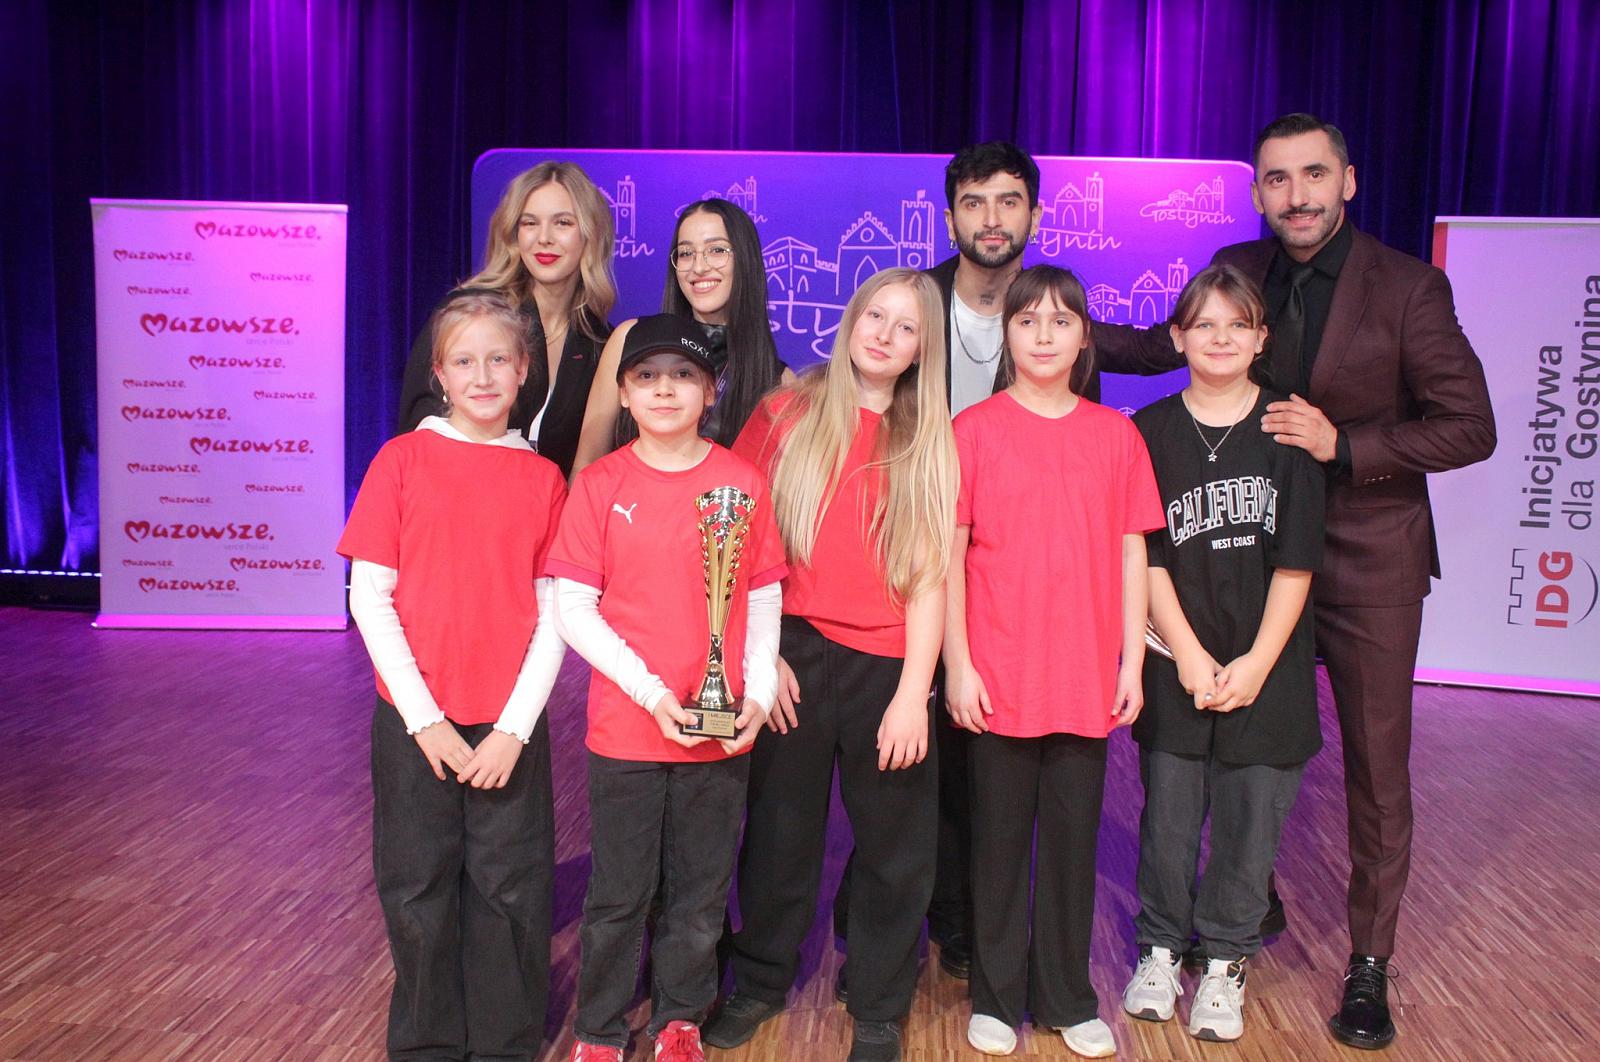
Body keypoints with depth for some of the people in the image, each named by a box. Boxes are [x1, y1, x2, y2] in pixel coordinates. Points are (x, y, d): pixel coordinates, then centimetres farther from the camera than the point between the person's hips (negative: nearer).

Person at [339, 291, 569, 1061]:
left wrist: (514, 729, -8)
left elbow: (553, 615, 0)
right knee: (419, 889, 11)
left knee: (509, 890, 8)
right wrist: (425, 718, -9)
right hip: (414, 722, 0)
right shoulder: (402, 460, -2)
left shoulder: (543, 478, 1)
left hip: (510, 726, 1)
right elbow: (369, 598, -4)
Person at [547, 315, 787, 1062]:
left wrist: (757, 691, -7)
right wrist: (649, 691, -13)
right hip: (625, 726, -1)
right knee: (619, 894, 10)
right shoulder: (600, 485, -5)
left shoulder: (743, 481, -1)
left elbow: (764, 598, 5)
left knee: (701, 893, 14)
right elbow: (573, 607, -6)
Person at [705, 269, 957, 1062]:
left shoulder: (931, 444, 4)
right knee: (780, 832, 13)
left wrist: (912, 693, -8)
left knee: (894, 847, 9)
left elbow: (930, 577, -2)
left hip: (886, 666, 1)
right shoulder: (788, 414, 2)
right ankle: (762, 981, 35)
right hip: (794, 657, 0)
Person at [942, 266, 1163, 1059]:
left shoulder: (1116, 435, 5)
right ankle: (996, 996, 25)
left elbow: (1131, 554, 7)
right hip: (998, 678, -2)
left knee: (1073, 838, 12)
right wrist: (957, 664, -7)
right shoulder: (974, 429, -2)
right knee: (999, 838, 9)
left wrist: (1132, 661, 4)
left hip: (1086, 679, 2)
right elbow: (950, 555, -3)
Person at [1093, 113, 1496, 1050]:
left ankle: (1370, 967, 24)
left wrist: (1343, 444, -23)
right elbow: (1171, 343, 13)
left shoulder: (1408, 287, -12)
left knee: (1377, 769, 7)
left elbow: (1471, 427, -12)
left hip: (1368, 560, -3)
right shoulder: (1237, 270, -1)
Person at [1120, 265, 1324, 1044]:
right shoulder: (1151, 431, 2)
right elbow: (1149, 557, -1)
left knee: (1250, 818, 5)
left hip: (1266, 666, 0)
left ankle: (1225, 962, 24)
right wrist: (1189, 655, -8)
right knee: (1168, 813, 6)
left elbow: (1296, 562, -2)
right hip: (1176, 662, 0)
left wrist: (1256, 664, -8)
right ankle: (1161, 948, 26)